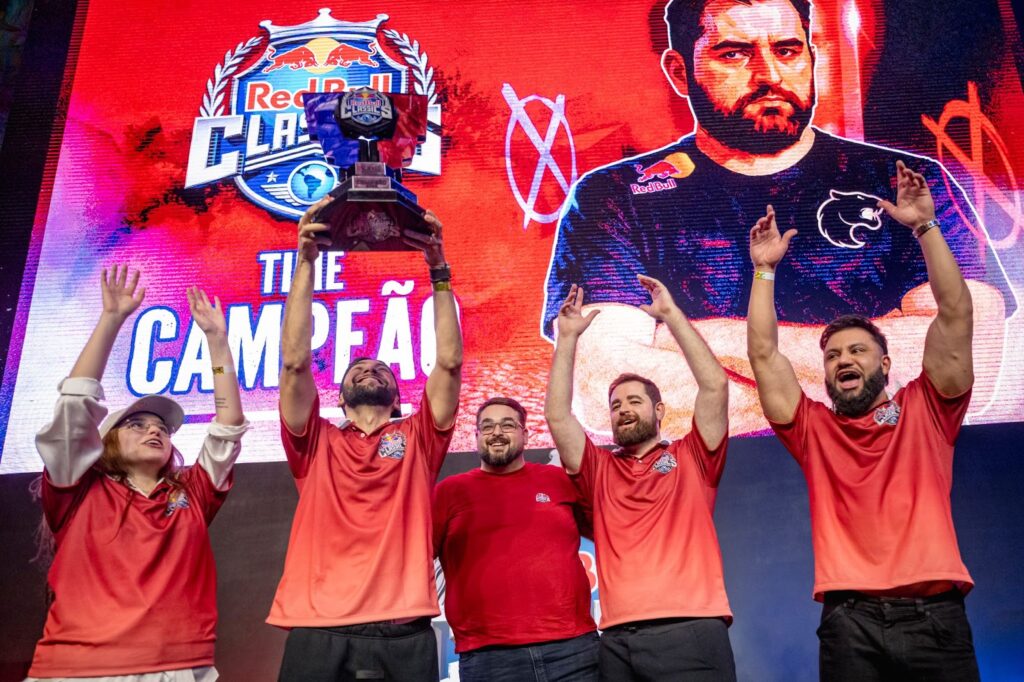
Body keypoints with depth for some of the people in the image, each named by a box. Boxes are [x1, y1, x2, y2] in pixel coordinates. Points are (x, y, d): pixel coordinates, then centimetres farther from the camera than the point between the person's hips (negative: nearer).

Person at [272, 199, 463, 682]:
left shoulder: (417, 440, 14)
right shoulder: (317, 443, 15)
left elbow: (450, 362, 4)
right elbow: (295, 362, 4)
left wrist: (438, 271, 1)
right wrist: (305, 261, 1)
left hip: (404, 636, 0)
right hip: (318, 635, 1)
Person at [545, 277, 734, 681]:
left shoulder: (690, 459, 11)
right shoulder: (600, 469, 17)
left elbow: (715, 385, 1)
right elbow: (557, 416, 8)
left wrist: (670, 314, 3)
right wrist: (568, 337, 7)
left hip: (690, 632, -2)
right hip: (618, 641, 3)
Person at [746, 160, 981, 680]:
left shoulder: (925, 411, 11)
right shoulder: (813, 428, 12)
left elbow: (955, 317, 3)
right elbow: (764, 355, 7)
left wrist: (925, 228, -1)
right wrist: (765, 270, 6)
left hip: (933, 615, 0)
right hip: (849, 620, 1)